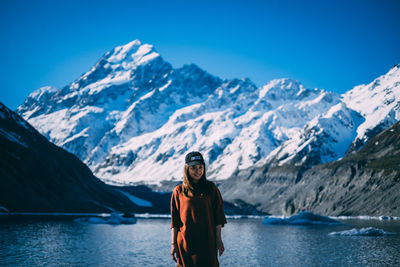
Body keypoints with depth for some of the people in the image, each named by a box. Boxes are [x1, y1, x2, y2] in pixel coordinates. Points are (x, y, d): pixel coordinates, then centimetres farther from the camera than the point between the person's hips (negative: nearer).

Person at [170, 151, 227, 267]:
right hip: (185, 242, 0)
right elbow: (175, 222, 4)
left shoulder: (211, 188, 5)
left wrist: (218, 240, 0)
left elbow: (218, 217, 5)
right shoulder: (178, 191, 3)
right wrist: (173, 244, 0)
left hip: (208, 242, 0)